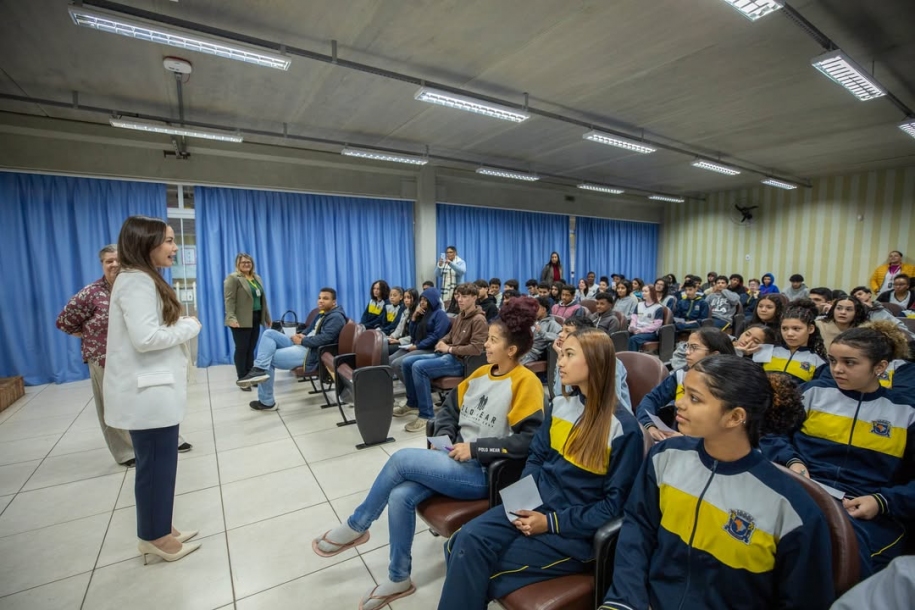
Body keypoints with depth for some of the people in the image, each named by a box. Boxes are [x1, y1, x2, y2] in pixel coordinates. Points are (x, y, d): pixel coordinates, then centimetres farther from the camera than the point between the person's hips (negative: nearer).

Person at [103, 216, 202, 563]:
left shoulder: (146, 280, 15)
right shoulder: (136, 281, -18)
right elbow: (145, 338, -26)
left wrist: (182, 326, 3)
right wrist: (190, 327, -14)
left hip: (155, 388, 10)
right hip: (147, 392, -10)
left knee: (158, 463, 18)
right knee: (156, 465, 4)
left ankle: (158, 529, 32)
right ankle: (155, 537, 21)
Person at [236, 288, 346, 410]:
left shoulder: (336, 317, -12)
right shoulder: (322, 314, 20)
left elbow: (324, 338, -23)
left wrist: (302, 341, -14)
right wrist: (300, 335, -1)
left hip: (310, 353, -10)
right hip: (302, 345, 10)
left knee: (268, 359, -3)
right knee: (269, 333, 0)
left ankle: (266, 401, 5)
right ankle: (260, 370, -14)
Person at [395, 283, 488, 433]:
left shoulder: (479, 320, -14)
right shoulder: (460, 316, 14)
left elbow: (476, 349, -24)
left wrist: (449, 349, -17)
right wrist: (442, 343, 3)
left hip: (460, 361, -9)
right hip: (447, 355, 9)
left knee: (419, 367, -28)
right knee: (406, 362, 1)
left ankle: (426, 416, -21)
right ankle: (412, 404, 15)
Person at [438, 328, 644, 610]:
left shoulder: (624, 428, -13)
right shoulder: (560, 404, 5)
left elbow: (615, 504, -11)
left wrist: (552, 522, -15)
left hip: (578, 531, -5)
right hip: (537, 505, 5)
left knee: (478, 564, -16)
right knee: (467, 540, -19)